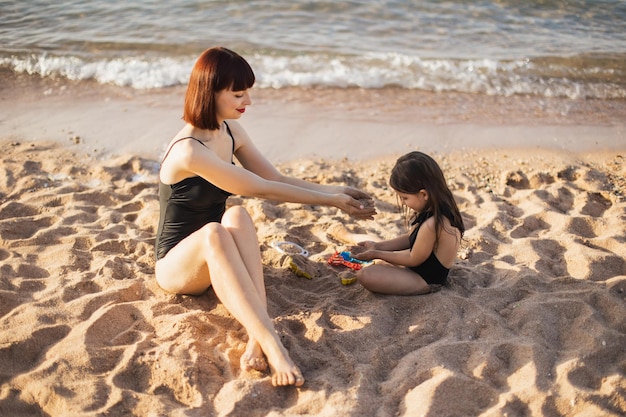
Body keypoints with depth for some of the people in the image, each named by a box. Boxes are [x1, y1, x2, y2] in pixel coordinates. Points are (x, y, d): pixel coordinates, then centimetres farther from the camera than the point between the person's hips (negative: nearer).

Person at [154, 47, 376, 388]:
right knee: (214, 232, -40)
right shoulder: (188, 151, -25)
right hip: (176, 265, -6)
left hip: (215, 258, 6)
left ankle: (256, 339, -41)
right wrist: (330, 202, -17)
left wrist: (334, 190, -8)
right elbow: (262, 189, -24)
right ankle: (273, 348, -49)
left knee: (237, 216, -30)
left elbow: (276, 179, 5)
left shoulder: (231, 130, 1)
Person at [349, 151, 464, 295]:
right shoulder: (439, 210, -5)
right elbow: (410, 238, 6)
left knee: (364, 275, -22)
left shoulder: (431, 225, -36)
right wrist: (378, 246, 0)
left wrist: (377, 254, -12)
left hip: (426, 280, -10)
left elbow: (413, 259, -21)